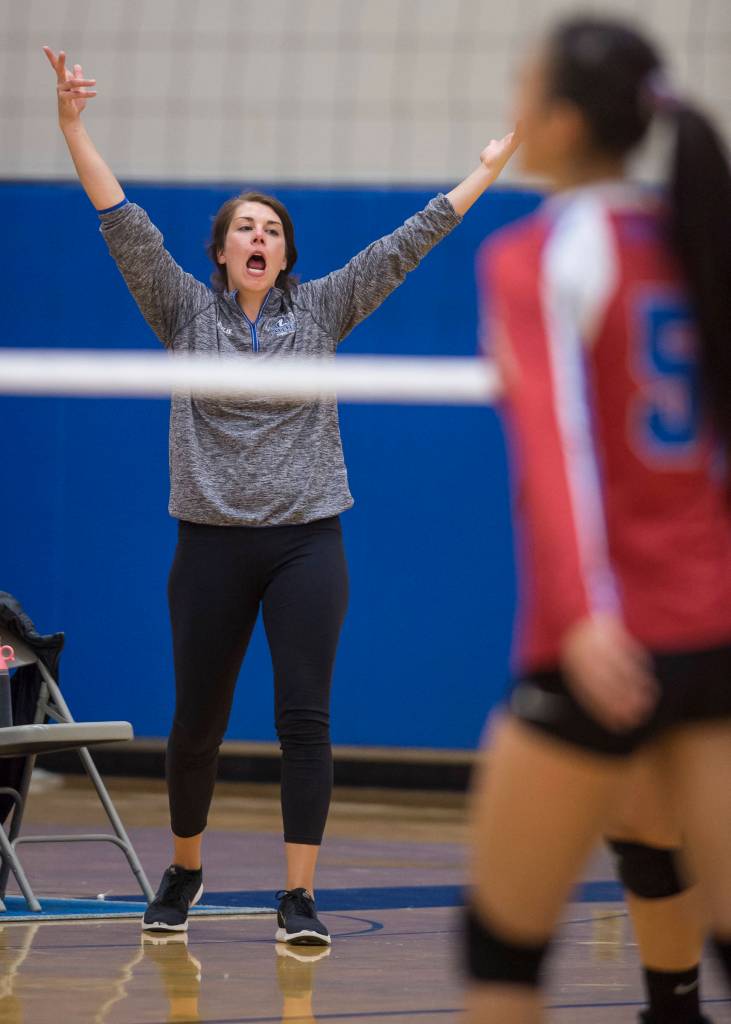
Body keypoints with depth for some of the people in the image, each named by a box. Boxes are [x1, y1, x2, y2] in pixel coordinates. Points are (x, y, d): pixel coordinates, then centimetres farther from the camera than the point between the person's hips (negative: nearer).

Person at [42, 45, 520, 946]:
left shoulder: (322, 310, 7)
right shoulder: (186, 311, 4)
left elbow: (406, 243, 5)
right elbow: (125, 227, -5)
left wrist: (489, 169, 3)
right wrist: (73, 127, -15)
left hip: (308, 542, 0)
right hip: (213, 543, 0)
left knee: (305, 718, -9)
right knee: (196, 724, 8)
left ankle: (299, 899, -8)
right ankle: (184, 872, 30)